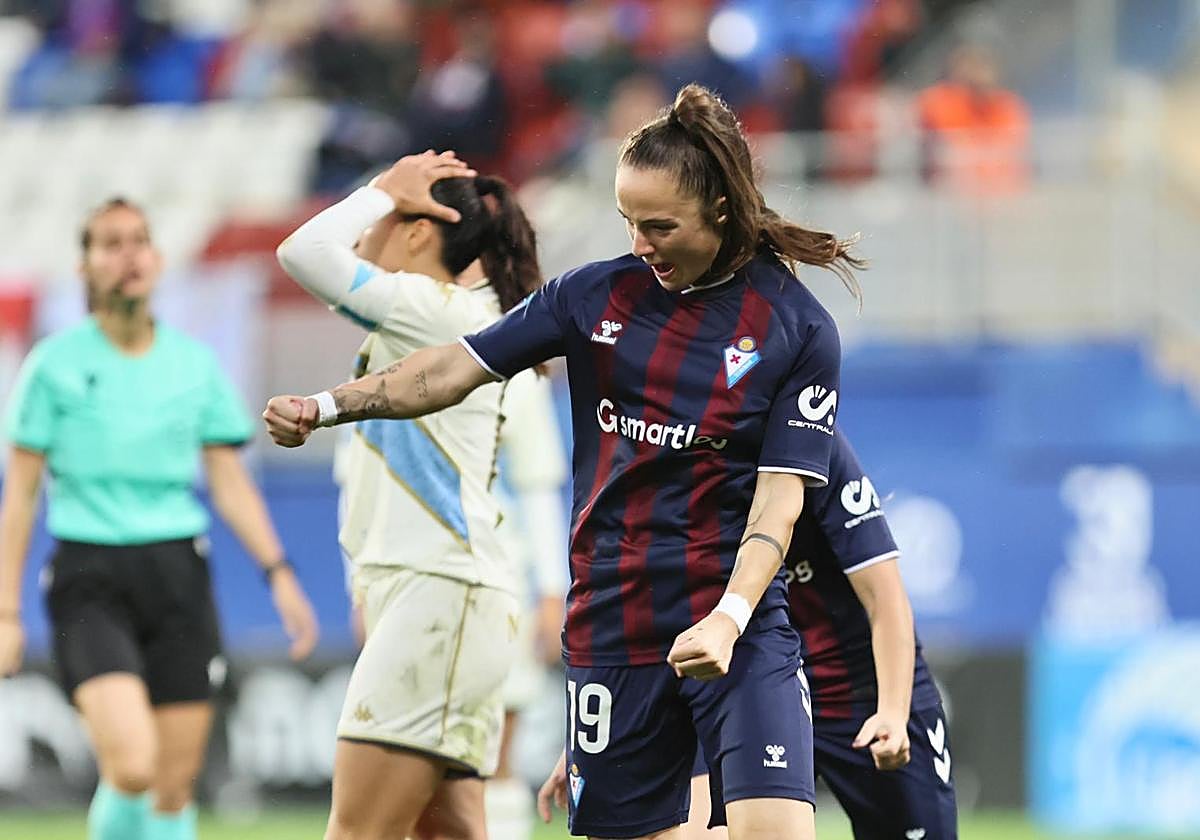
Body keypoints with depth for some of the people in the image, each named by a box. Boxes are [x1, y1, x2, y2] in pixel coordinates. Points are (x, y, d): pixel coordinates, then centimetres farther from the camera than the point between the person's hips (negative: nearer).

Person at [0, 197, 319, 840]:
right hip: (90, 578, -4)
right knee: (132, 766, -22)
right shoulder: (55, 364, 0)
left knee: (176, 786, 2)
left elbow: (230, 483, 13)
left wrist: (277, 571, 1)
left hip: (178, 571, 4)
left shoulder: (196, 363, 9)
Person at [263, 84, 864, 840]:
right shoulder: (596, 295, 6)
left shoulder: (798, 327, -4)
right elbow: (455, 369, 5)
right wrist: (327, 405, -10)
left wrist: (728, 620, -23)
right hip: (611, 630, 3)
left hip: (738, 633, -3)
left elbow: (780, 496, -9)